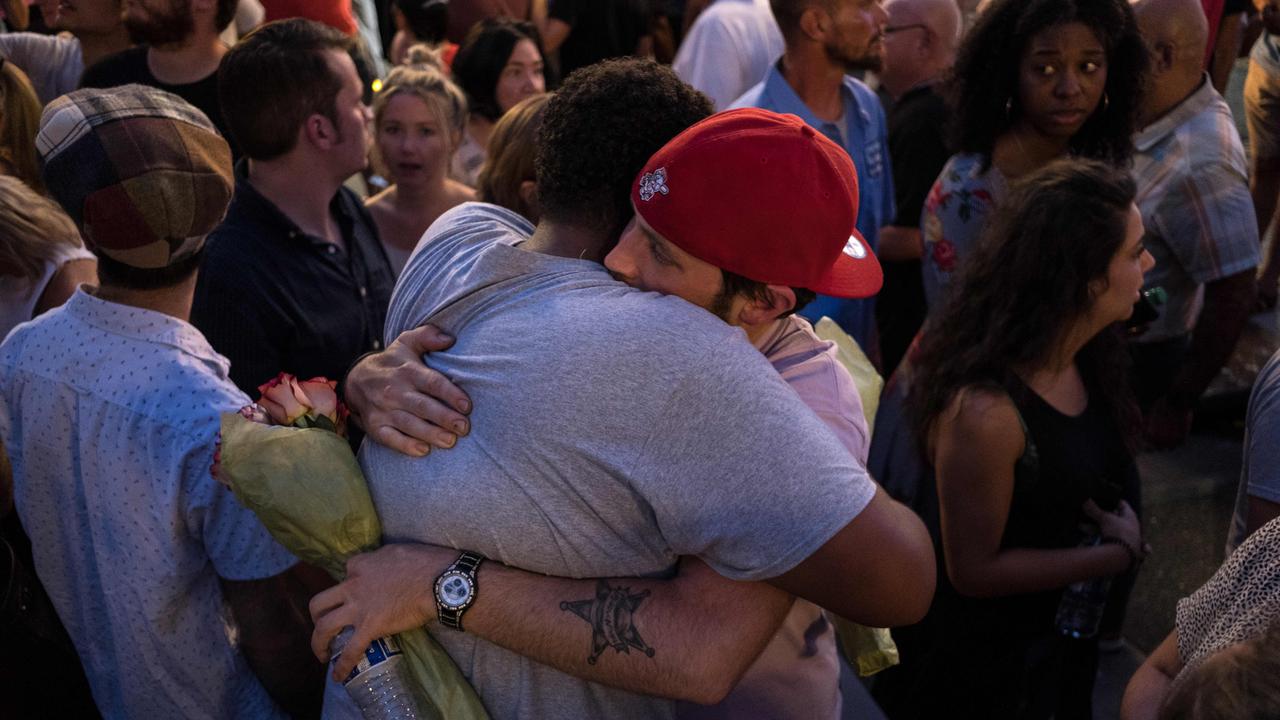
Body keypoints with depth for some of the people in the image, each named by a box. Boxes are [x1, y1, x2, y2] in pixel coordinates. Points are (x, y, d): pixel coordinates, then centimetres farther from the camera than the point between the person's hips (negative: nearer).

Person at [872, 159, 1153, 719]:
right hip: (976, 658, -7)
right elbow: (975, 570, -25)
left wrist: (1105, 519, -12)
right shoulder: (984, 413, -36)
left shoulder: (1085, 358, -10)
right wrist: (1119, 554, -18)